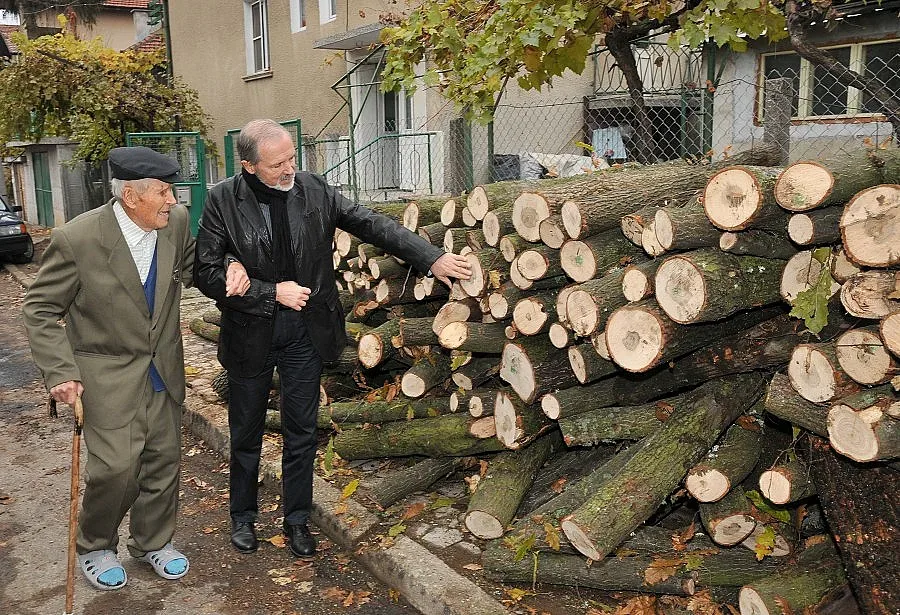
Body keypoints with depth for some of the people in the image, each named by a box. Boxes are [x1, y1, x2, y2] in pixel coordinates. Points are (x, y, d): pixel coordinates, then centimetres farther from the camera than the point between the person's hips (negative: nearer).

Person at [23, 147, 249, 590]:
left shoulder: (176, 221, -7)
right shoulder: (76, 239, -19)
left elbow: (189, 268, 13)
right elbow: (40, 309, -9)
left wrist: (230, 264, -9)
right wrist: (59, 371, -17)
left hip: (164, 369, 5)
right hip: (109, 374, -4)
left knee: (163, 459, 13)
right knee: (116, 466, -4)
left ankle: (152, 541, 36)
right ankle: (94, 546, 26)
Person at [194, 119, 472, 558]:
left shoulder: (313, 188, -5)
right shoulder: (222, 201, -12)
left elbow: (370, 224, -2)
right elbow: (206, 272, -11)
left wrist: (432, 258, -7)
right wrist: (272, 292, -17)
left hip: (305, 329, 2)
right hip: (250, 332, -1)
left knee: (301, 433, 11)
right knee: (247, 433, 15)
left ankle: (297, 520, 29)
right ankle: (243, 517, 37)